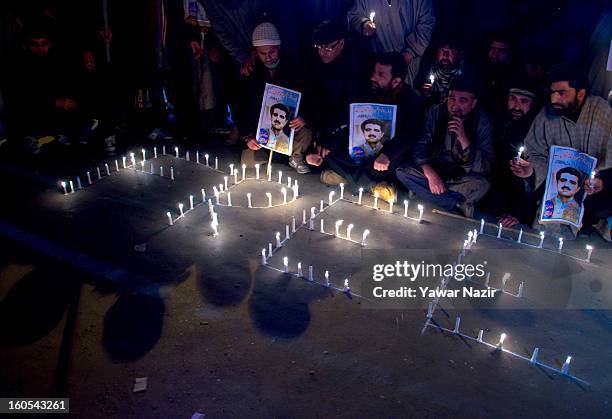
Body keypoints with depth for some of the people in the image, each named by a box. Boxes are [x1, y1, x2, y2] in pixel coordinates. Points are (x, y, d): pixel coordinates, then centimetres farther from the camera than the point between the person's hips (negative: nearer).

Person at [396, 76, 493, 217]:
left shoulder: (483, 123, -12)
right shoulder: (435, 112, -6)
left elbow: (483, 168, -18)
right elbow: (419, 146, -9)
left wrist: (463, 138, -31)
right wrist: (430, 174, -26)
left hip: (462, 177, -3)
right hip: (433, 169, 3)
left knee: (481, 185, -34)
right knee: (403, 172, -24)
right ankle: (460, 205, -20)